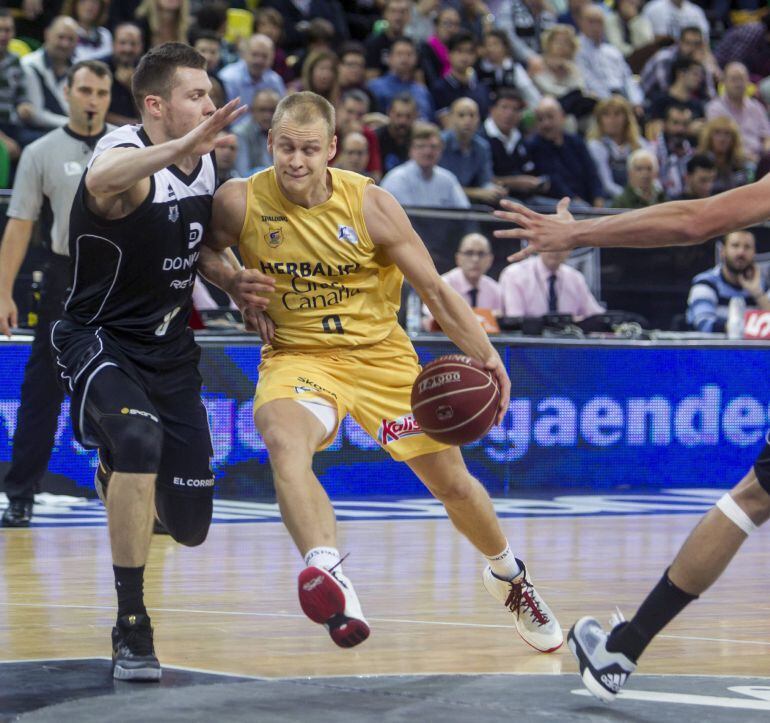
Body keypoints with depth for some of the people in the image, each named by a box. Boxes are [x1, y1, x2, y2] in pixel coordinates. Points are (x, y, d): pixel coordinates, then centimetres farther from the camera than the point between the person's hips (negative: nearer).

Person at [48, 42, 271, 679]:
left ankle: (118, 473, 46)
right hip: (100, 340, -7)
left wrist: (231, 279, -2)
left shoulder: (207, 162, -1)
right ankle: (131, 627, -27)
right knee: (140, 437, -38)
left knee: (191, 525, 8)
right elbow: (102, 180, -50)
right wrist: (182, 145, -65)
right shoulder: (127, 153, -23)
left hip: (169, 346, 7)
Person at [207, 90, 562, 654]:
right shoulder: (240, 203, -13)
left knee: (454, 484, 9)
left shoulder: (370, 204, -14)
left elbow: (435, 290, -9)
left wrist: (487, 358, -17)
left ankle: (508, 576, 39)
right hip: (298, 356, -1)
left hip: (382, 354, 1)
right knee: (284, 442, -37)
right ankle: (326, 572, -55)